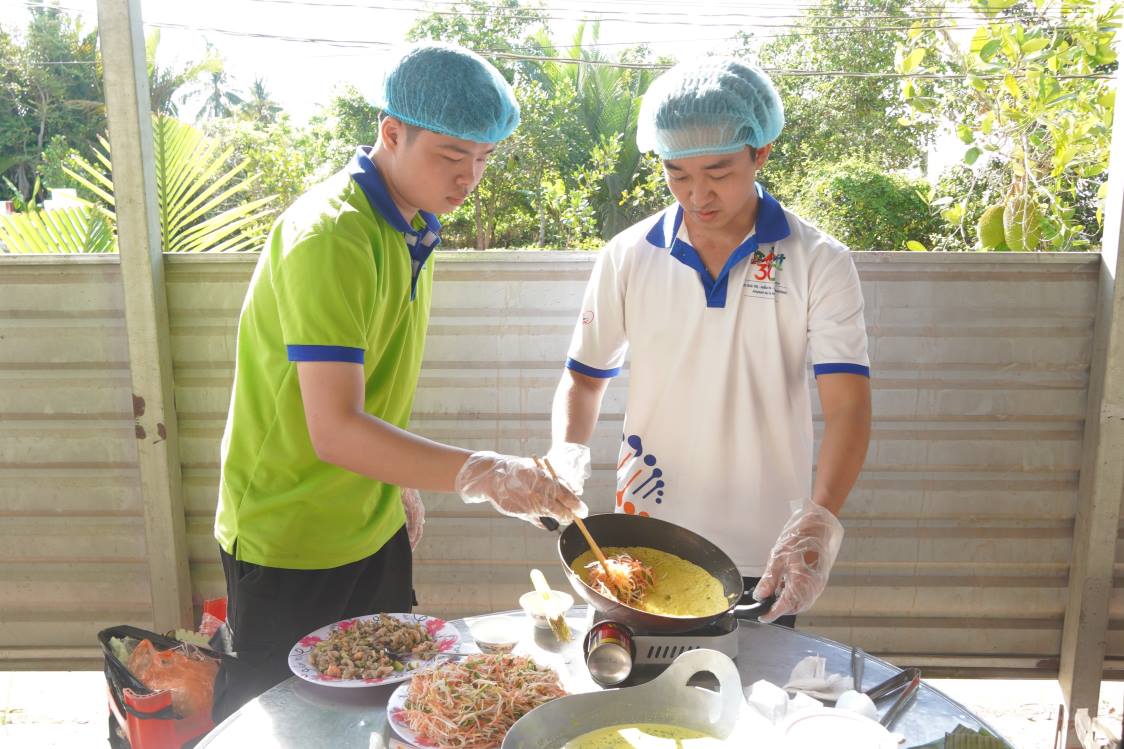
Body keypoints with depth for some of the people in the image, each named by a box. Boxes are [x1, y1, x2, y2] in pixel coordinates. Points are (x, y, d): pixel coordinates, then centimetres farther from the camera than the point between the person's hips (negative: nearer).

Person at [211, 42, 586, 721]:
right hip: (291, 544, -8)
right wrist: (479, 474, -40)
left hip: (374, 529, 8)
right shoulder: (330, 237, -25)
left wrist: (402, 485, 14)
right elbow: (335, 431, -32)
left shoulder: (416, 226, 4)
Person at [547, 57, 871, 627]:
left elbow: (848, 408, -14)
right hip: (644, 542, 2)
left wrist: (817, 522, -29)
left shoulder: (818, 263, -7)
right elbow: (584, 378, 7)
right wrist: (567, 453, -12)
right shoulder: (628, 257, -2)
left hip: (763, 559, -1)